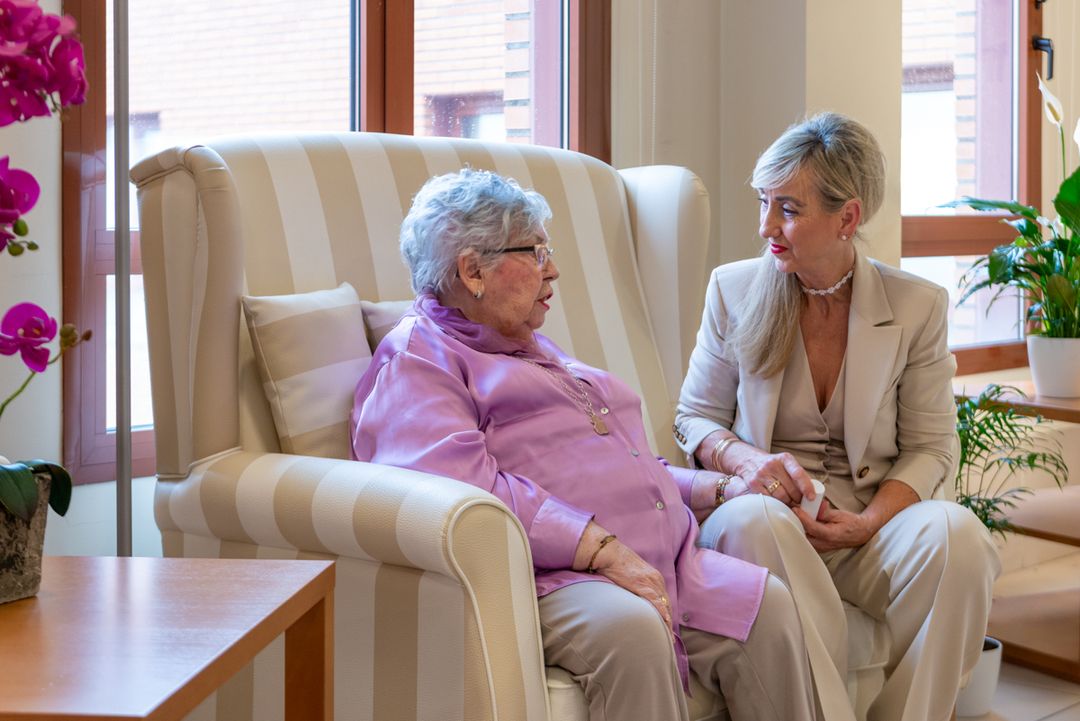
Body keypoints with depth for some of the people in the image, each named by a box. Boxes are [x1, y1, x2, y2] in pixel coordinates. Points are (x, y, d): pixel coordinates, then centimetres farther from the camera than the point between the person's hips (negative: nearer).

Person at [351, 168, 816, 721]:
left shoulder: (537, 353, 32)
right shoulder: (418, 359, 1)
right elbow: (459, 487, -19)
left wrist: (718, 487, 21)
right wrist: (602, 549, -24)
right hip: (550, 572, -8)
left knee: (767, 603, -17)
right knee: (630, 626, -37)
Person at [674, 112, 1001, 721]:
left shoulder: (918, 306, 3)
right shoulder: (733, 289, 5)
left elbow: (930, 448, 6)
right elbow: (694, 419, 11)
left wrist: (868, 523, -13)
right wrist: (749, 459, -12)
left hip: (873, 520, 1)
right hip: (771, 517, 0)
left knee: (955, 532, -32)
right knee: (752, 517, -37)